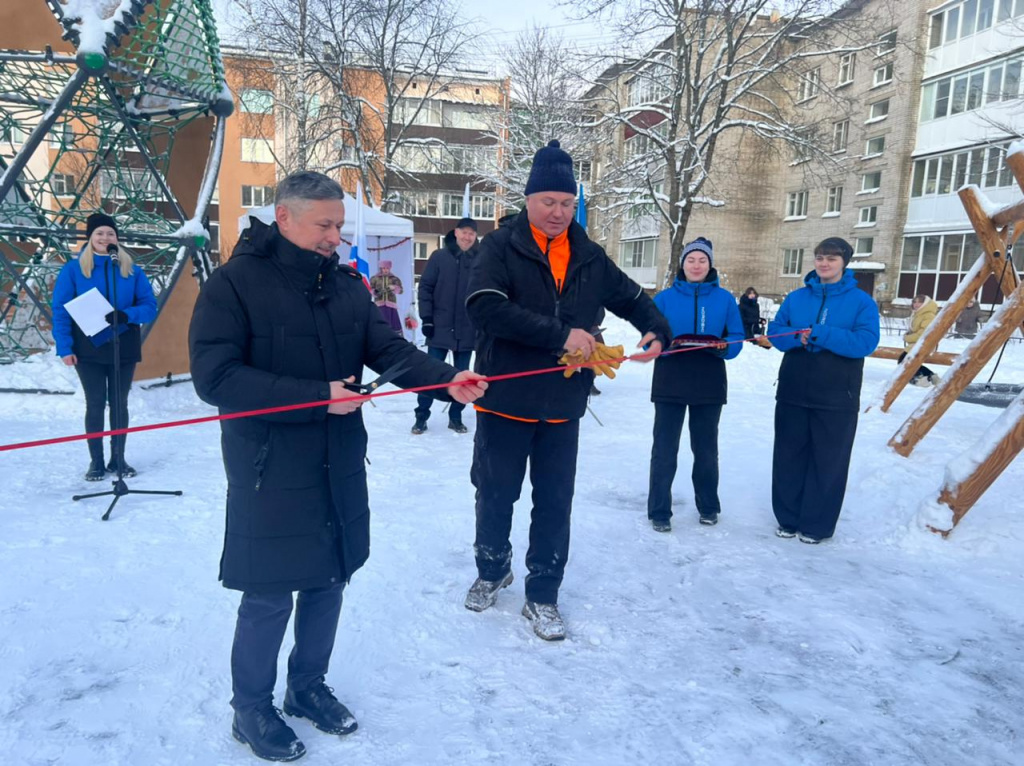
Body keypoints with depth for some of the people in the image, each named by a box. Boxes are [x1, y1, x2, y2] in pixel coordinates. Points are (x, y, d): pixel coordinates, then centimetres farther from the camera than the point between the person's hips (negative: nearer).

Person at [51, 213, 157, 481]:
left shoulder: (132, 271, 3)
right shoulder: (73, 269, -2)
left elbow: (149, 307, 0)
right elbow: (60, 310, -4)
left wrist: (126, 315, -20)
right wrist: (65, 347, -12)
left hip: (124, 349, 2)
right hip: (88, 350, -1)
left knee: (119, 403, 9)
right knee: (95, 404, 4)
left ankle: (118, 458, 20)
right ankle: (96, 461, 15)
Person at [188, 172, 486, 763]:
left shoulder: (346, 283, 6)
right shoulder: (236, 283, -12)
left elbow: (389, 348, 0)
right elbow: (216, 377, -20)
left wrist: (447, 379, -19)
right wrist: (316, 396, -24)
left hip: (339, 469, 6)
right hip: (270, 474, -5)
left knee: (329, 582, 17)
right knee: (269, 597, 6)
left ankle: (308, 687, 39)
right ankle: (251, 710, 30)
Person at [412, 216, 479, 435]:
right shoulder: (439, 256, -2)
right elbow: (425, 287, -1)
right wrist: (426, 318, -7)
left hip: (467, 331, 1)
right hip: (440, 328, -1)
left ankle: (455, 417, 21)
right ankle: (421, 416, 13)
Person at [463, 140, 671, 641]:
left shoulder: (589, 257, 6)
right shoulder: (501, 247, -8)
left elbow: (631, 298, 20)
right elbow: (485, 306, -24)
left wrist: (657, 331, 0)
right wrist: (560, 334, -27)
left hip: (562, 406, 3)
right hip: (504, 400, -3)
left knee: (555, 504, 10)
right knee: (495, 496, 13)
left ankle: (542, 595, 26)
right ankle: (492, 571, 38)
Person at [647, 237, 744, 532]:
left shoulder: (724, 299, 5)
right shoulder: (665, 297, 1)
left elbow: (737, 338, 4)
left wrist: (724, 347, -17)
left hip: (710, 384, 1)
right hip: (670, 383, -1)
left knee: (706, 447, 13)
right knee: (664, 448, 0)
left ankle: (708, 505, 30)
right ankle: (659, 511, 10)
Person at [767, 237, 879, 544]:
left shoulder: (862, 301, -3)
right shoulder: (796, 297, 8)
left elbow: (866, 342, -14)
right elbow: (775, 331, 4)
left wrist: (822, 335, -24)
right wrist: (797, 336, -17)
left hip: (836, 398, -3)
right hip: (792, 393, 3)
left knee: (828, 461, 4)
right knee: (788, 457, 10)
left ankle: (816, 525, 17)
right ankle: (788, 519, 23)